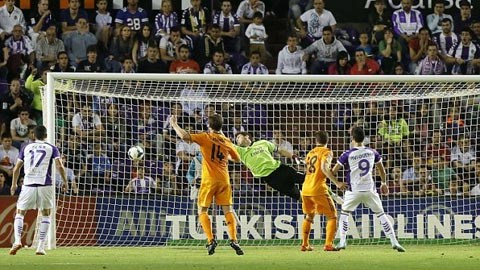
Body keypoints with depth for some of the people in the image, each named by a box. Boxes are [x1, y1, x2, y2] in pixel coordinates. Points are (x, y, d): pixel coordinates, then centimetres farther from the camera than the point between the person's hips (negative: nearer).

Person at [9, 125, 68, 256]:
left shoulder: (26, 148, 13)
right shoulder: (51, 148, 7)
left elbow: (16, 168, 13)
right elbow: (60, 166, -5)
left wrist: (14, 184, 27)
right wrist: (65, 181, 8)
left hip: (28, 185, 1)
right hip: (45, 185, -1)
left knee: (20, 214, 12)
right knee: (46, 215, 14)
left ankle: (17, 240, -11)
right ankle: (40, 247, 4)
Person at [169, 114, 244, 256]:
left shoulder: (206, 137, -4)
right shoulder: (227, 142, 9)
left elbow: (184, 136, -15)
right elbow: (237, 158, 23)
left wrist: (174, 124, -1)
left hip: (209, 180, -3)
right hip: (224, 180, 3)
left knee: (202, 210, 5)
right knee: (228, 210, 7)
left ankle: (211, 240, -10)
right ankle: (233, 240, -6)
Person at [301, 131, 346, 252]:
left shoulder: (310, 153, 16)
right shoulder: (326, 152, -5)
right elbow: (324, 168, -21)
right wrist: (337, 183, -26)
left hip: (305, 189, 7)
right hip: (318, 189, -7)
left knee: (309, 216, 25)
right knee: (332, 216, 2)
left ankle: (304, 244, 23)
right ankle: (328, 244, -11)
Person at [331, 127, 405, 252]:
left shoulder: (348, 154, -9)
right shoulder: (372, 152, 0)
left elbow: (333, 171, -5)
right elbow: (381, 169, 15)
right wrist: (384, 183, 31)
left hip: (354, 190, -2)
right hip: (370, 189, 2)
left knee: (344, 213, 17)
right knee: (381, 214, 10)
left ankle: (342, 242, 7)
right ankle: (394, 242, 3)